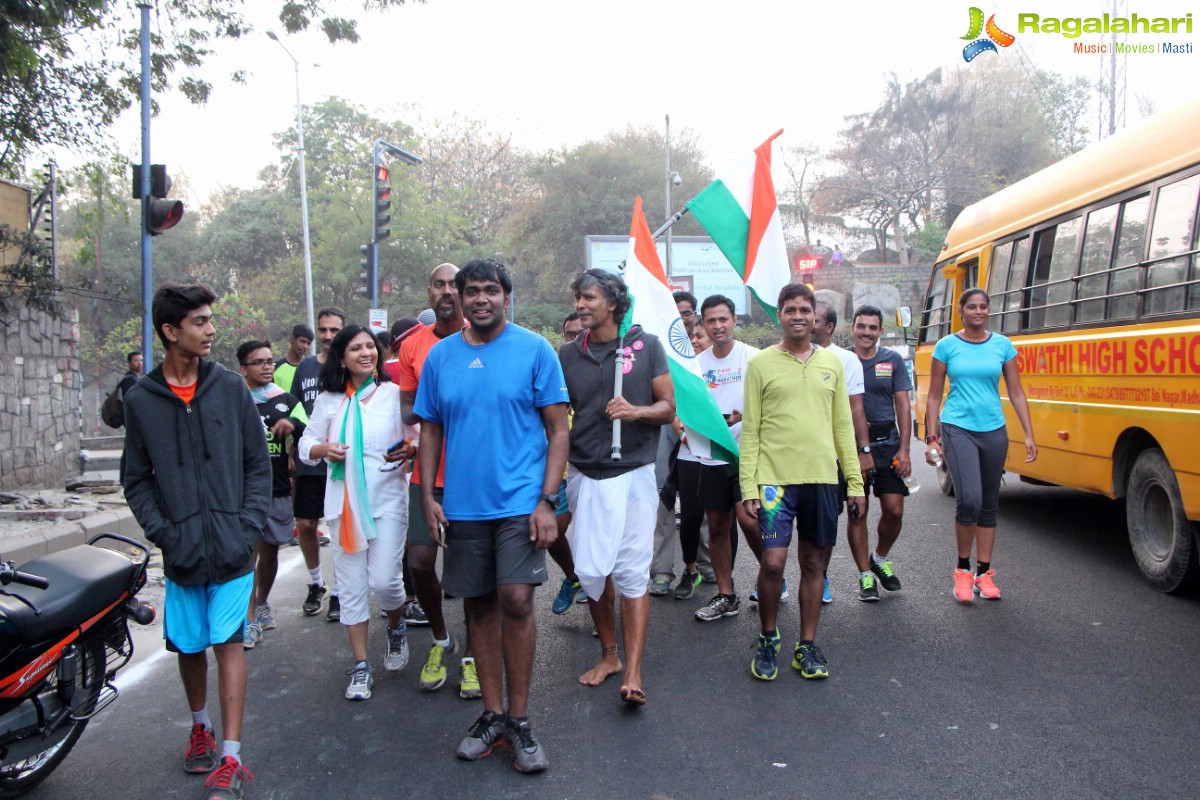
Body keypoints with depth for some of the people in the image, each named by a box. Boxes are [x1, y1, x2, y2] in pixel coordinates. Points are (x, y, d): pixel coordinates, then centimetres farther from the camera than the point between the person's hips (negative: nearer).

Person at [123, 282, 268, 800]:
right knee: (189, 645, 14)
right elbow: (137, 481, 6)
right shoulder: (140, 400, 2)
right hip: (181, 553, 2)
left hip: (232, 548, -1)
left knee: (228, 642, -3)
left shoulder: (230, 388, 1)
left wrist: (249, 528, -7)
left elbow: (259, 464, 2)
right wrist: (163, 534, -6)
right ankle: (200, 725, 39)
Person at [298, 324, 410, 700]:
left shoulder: (394, 393, 0)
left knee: (384, 579, -8)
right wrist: (323, 449, -10)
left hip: (388, 498, -2)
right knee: (351, 585, 6)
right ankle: (361, 666, 18)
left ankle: (396, 630, 27)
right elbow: (306, 446, 11)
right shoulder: (329, 399, 8)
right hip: (344, 502, 3)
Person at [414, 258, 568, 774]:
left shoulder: (534, 350, -3)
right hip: (462, 504, 4)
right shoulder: (440, 356, 7)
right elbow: (430, 431, 12)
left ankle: (519, 720, 9)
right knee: (479, 605, 10)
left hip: (520, 499, -3)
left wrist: (547, 500, -11)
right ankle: (493, 715, 25)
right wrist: (428, 496, 3)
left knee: (516, 600, -9)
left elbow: (558, 430, -4)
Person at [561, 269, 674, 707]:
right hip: (585, 477, 3)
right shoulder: (567, 354, 7)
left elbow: (668, 407, 2)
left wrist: (636, 411, -19)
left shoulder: (646, 346, 1)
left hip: (633, 474, -3)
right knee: (591, 571, 8)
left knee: (631, 572, -5)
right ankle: (609, 654, 27)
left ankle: (633, 674, -2)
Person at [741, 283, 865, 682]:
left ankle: (807, 646, 23)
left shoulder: (832, 363, 10)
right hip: (775, 477, -3)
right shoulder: (761, 363, 0)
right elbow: (750, 429, -1)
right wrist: (748, 486, -7)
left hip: (822, 478, 3)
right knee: (773, 562, -8)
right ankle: (768, 639, 15)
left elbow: (843, 425, 13)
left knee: (814, 563, 9)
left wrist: (855, 482, 9)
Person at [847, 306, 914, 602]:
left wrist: (904, 449, -3)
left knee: (894, 511, 0)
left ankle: (880, 558, 27)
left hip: (886, 443, 2)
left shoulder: (893, 360, 6)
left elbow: (903, 406, 5)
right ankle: (865, 575, 13)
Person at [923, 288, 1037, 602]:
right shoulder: (946, 346, 1)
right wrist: (931, 438, -1)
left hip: (994, 431, 3)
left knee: (989, 505, 10)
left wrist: (1029, 435, 2)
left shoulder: (1002, 345, 6)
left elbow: (1017, 394, 8)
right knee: (969, 500, -17)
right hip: (958, 429, -3)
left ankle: (983, 573, 22)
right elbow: (934, 397, 4)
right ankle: (962, 568, 4)